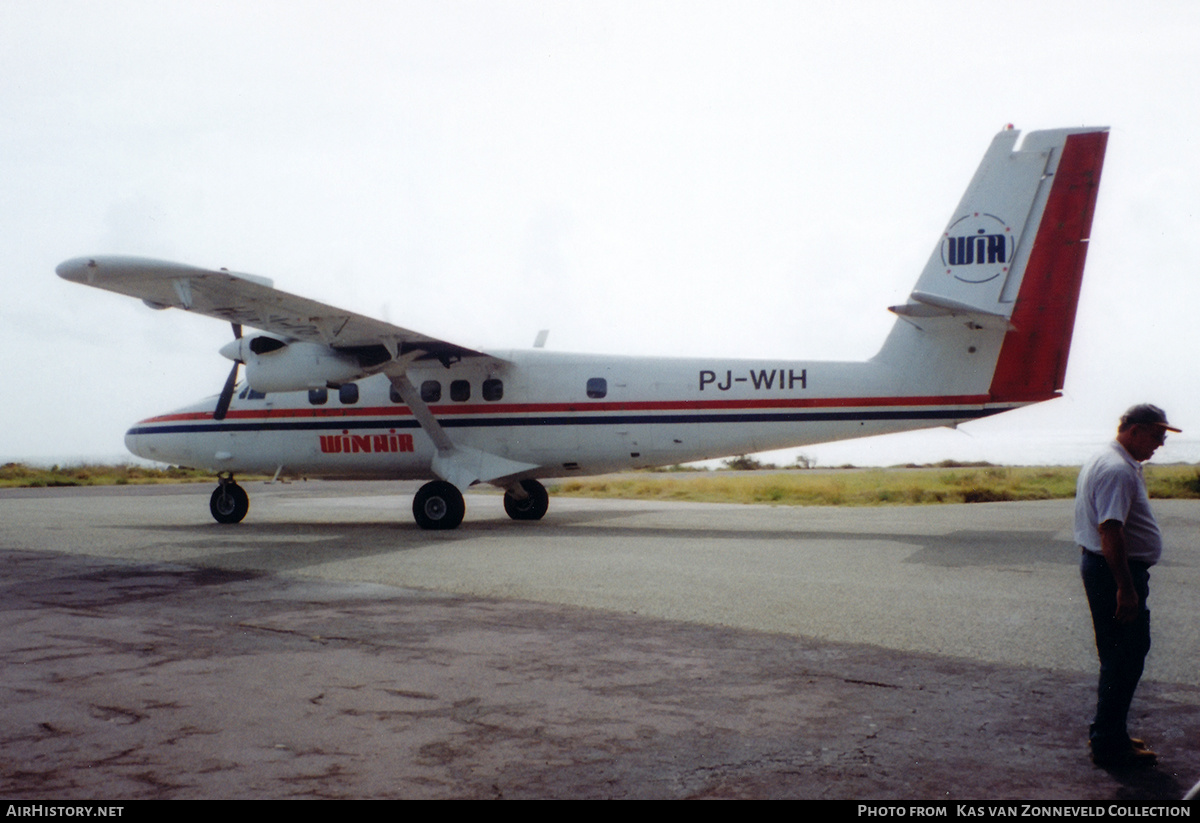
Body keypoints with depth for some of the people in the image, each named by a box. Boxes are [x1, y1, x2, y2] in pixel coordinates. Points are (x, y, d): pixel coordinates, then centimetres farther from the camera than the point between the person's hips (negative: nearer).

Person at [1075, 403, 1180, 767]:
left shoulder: (1101, 462, 14)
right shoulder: (1119, 471, -20)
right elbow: (1111, 531, -27)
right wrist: (1126, 588, -27)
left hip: (1098, 565, 11)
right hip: (1117, 572, -11)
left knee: (1120, 655, 19)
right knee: (1125, 658, -3)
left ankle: (1107, 733, 29)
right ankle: (1110, 745, 4)